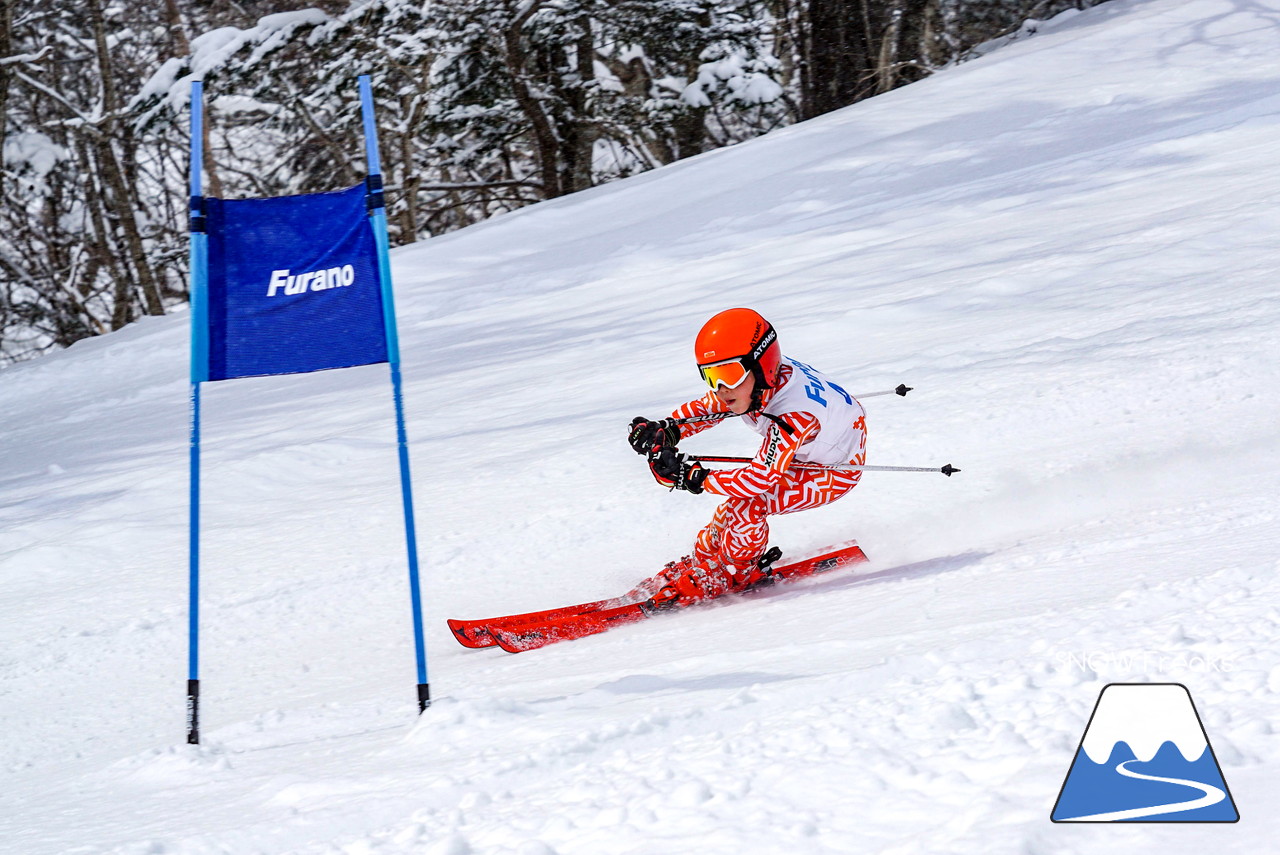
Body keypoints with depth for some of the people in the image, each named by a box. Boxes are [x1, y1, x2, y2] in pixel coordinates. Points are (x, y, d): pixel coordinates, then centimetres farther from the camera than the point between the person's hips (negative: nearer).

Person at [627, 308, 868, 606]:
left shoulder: (793, 416, -41)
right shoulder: (751, 379, -20)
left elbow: (760, 477, -40)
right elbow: (705, 409, -7)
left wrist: (693, 477, -37)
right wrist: (667, 430, -26)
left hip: (835, 472, -8)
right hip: (798, 455, 8)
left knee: (747, 505, -21)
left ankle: (735, 573, 4)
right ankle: (703, 559, 22)